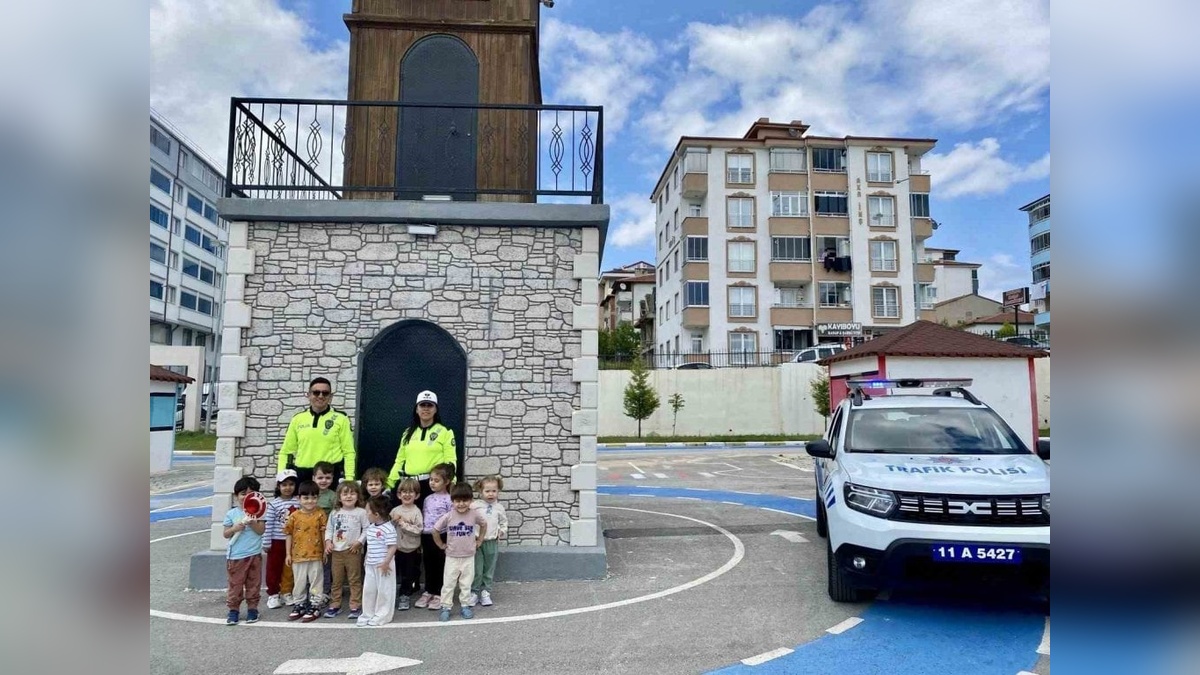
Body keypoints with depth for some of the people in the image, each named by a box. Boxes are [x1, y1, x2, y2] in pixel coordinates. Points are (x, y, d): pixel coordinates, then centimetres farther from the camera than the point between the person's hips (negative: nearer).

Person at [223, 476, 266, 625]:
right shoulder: (231, 513, 0)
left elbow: (261, 530, -8)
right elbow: (226, 534, 3)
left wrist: (252, 522, -22)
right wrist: (235, 528, -16)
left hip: (254, 555, 0)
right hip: (235, 556, 0)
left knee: (253, 584, 9)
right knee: (235, 584, 6)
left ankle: (252, 608, 21)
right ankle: (233, 610, 18)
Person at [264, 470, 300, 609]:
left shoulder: (299, 502, -1)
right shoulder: (273, 504, -8)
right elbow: (268, 524, -9)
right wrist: (266, 543, -10)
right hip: (277, 541, -2)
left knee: (289, 569, 12)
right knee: (274, 568, 7)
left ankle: (287, 593, 25)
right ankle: (273, 594, 19)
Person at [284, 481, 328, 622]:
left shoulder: (320, 515, -7)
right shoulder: (294, 516, -4)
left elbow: (324, 533, -2)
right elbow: (289, 535, 3)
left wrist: (326, 549, -3)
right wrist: (288, 554, 3)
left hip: (315, 555, -2)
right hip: (298, 556, 2)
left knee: (316, 581, 6)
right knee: (299, 582, 15)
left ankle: (314, 606, 17)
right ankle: (299, 605, 29)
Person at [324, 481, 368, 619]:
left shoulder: (361, 512, -5)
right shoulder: (335, 513, 7)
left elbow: (367, 529, -6)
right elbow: (329, 529, 12)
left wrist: (359, 542, -14)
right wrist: (328, 541, -3)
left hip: (353, 551, -4)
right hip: (336, 551, 4)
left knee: (354, 580, 3)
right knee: (336, 580, 13)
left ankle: (355, 606, 9)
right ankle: (335, 604, 24)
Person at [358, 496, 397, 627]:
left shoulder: (388, 529, -19)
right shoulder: (370, 528, 9)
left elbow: (392, 547, -21)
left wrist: (386, 563, -23)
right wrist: (367, 559, 20)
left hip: (383, 565, -8)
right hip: (371, 565, 9)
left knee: (384, 590, 4)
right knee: (368, 589, 13)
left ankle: (382, 615, 16)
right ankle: (367, 614, 26)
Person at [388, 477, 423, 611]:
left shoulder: (416, 512, -13)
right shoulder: (395, 511, 0)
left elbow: (418, 530, -20)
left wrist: (403, 524, -20)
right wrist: (394, 521, -15)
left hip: (412, 549, -3)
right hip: (397, 548, 3)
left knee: (408, 574, 10)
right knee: (395, 573, 14)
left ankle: (405, 597, 24)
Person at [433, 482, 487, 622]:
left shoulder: (474, 514, -12)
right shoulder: (448, 516, -15)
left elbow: (484, 524, 7)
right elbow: (435, 530, -4)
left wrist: (479, 540, 6)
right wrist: (441, 545, -1)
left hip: (468, 557, 1)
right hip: (452, 557, -1)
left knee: (466, 583, 11)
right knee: (448, 583, 6)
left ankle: (465, 606, 24)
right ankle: (446, 607, 17)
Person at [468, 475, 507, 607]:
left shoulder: (499, 507, 5)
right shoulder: (474, 505, -6)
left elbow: (504, 521, 17)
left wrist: (502, 531, 3)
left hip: (492, 542, 3)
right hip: (477, 541, -3)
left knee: (489, 570, 11)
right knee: (477, 570, 0)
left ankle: (485, 592, 23)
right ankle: (473, 592, 15)